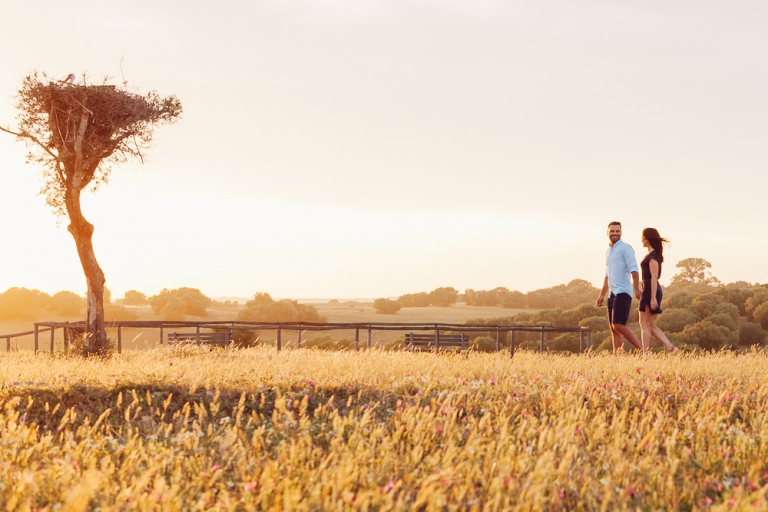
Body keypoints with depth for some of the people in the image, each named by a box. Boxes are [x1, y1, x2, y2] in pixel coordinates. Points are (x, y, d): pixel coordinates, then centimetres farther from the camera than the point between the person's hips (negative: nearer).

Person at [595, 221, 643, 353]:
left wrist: (636, 288, -28)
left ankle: (642, 350, -11)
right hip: (612, 293, 9)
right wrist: (601, 295, 27)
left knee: (618, 325, -17)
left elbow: (633, 269, -16)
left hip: (623, 292, -9)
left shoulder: (625, 248, -6)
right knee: (613, 327, 5)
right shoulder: (608, 251, 20)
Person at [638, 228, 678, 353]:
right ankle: (671, 348, 5)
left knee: (645, 325, -5)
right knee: (651, 325, 11)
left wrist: (653, 298, -22)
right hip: (649, 290, 10)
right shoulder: (653, 254, 16)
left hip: (651, 290, -10)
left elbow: (654, 277, -19)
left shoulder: (652, 255, -13)